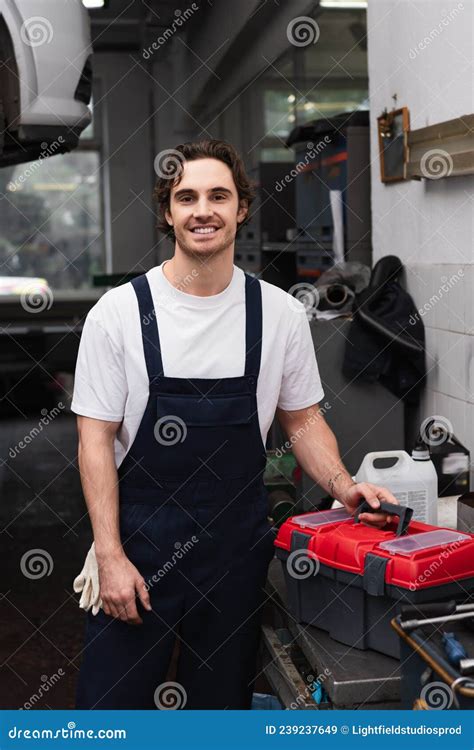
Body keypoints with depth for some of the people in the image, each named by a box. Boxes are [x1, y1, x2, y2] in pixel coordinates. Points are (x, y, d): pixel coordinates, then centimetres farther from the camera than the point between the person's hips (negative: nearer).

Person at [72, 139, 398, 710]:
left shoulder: (280, 314, -1)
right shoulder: (118, 312, -8)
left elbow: (302, 419, 9)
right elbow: (95, 439, -6)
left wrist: (343, 487, -8)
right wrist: (110, 556, -12)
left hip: (237, 546, 2)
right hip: (139, 540, -2)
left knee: (221, 701, 15)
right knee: (109, 704, 4)